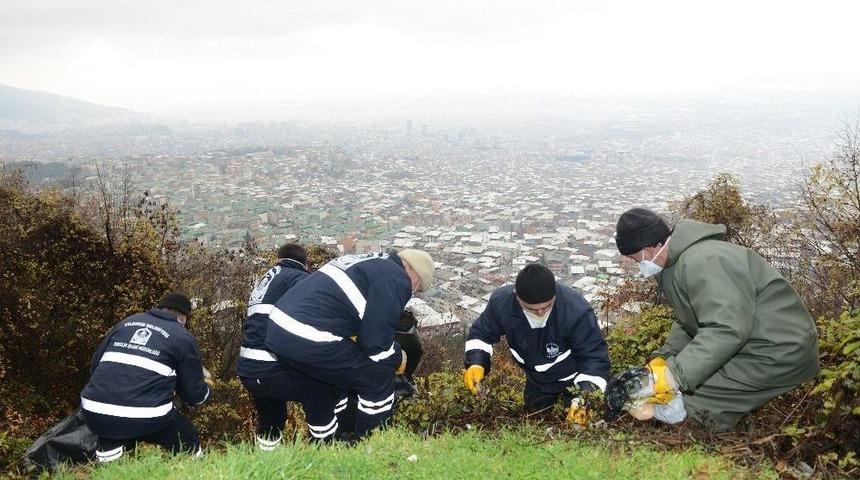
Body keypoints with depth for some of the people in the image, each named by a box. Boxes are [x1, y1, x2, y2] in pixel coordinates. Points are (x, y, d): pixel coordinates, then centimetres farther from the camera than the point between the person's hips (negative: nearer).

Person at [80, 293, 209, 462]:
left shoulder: (127, 322, 19)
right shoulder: (183, 338, 7)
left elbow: (94, 365, 23)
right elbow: (195, 394, 11)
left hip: (95, 414, 4)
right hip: (147, 419, -4)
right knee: (189, 444, 19)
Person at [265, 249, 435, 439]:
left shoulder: (368, 262, 25)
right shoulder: (397, 279, -3)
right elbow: (376, 341, -9)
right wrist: (398, 358, 11)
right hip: (309, 342, -10)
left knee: (339, 376, 30)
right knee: (380, 379, 6)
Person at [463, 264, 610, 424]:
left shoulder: (576, 311, -41)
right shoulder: (501, 302, -29)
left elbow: (595, 356, -33)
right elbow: (481, 333, -10)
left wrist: (584, 398, -46)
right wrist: (476, 364, -27)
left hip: (575, 379, -4)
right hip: (537, 380, 4)